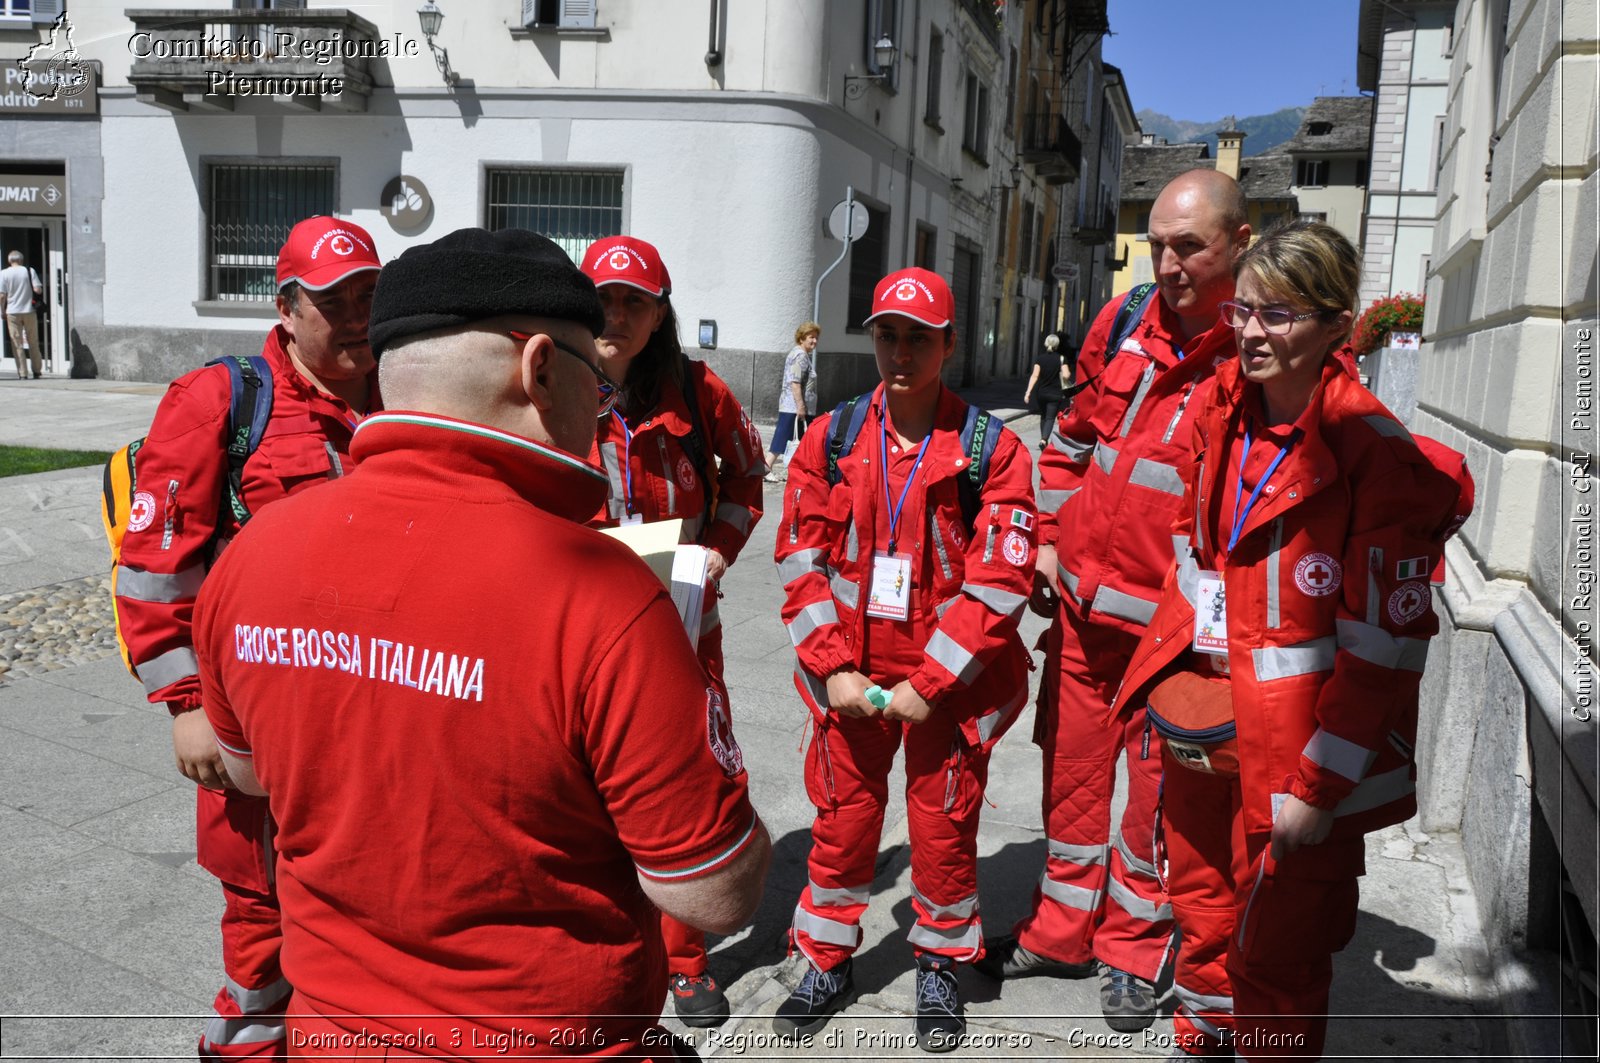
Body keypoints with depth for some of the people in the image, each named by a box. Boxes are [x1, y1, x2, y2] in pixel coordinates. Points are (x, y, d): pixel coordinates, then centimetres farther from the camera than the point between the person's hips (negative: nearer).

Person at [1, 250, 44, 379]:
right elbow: (38, 290, -8)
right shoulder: (29, 271, -1)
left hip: (12, 312, -1)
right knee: (33, 344, 11)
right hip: (29, 311, 1)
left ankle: (22, 374, -1)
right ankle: (36, 372, 14)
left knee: (17, 344, 3)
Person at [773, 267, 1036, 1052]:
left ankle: (940, 967, 35)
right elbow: (801, 561, -1)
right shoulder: (831, 440, 0)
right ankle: (827, 964, 34)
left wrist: (928, 684, -15)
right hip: (851, 677, 2)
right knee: (841, 818, 13)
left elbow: (999, 580, -12)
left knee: (944, 825, 10)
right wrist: (834, 668, -9)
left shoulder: (991, 449, -9)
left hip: (950, 681, -2)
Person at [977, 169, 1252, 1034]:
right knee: (1072, 767, 17)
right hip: (1082, 600, 5)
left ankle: (1131, 951, 33)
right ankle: (1061, 929, 37)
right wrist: (1050, 535, 11)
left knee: (1158, 787, 11)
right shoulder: (1121, 322, 5)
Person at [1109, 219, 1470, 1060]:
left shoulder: (1373, 451, -18)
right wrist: (1181, 666, 3)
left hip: (1301, 748, -6)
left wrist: (1318, 784, -17)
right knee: (1203, 918, 25)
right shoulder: (1223, 415, 1)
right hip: (1205, 725, 6)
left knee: (1274, 966, 9)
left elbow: (1384, 647, -18)